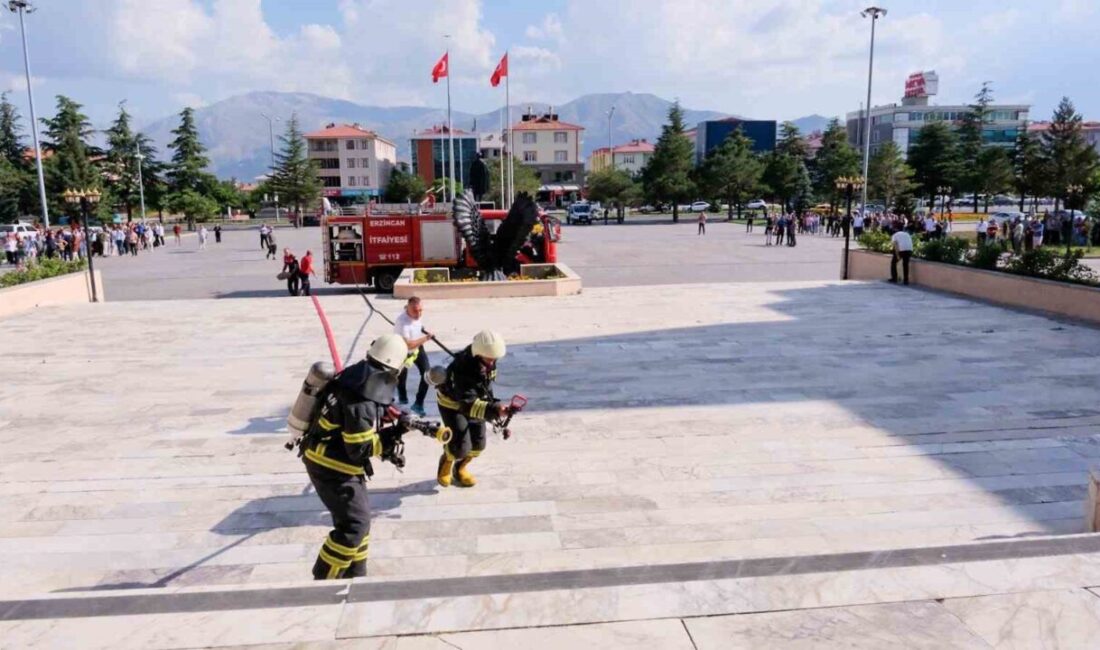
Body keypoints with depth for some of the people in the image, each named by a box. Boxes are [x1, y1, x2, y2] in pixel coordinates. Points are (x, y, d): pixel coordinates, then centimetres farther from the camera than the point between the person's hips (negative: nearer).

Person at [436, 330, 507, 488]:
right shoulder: (462, 370, -42)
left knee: (478, 443, 3)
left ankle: (460, 468, 33)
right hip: (452, 403, -6)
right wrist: (493, 409, -64)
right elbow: (468, 404, -50)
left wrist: (493, 404, 9)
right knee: (461, 446, -15)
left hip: (474, 399, 6)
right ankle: (446, 464, 21)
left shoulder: (488, 361, -19)